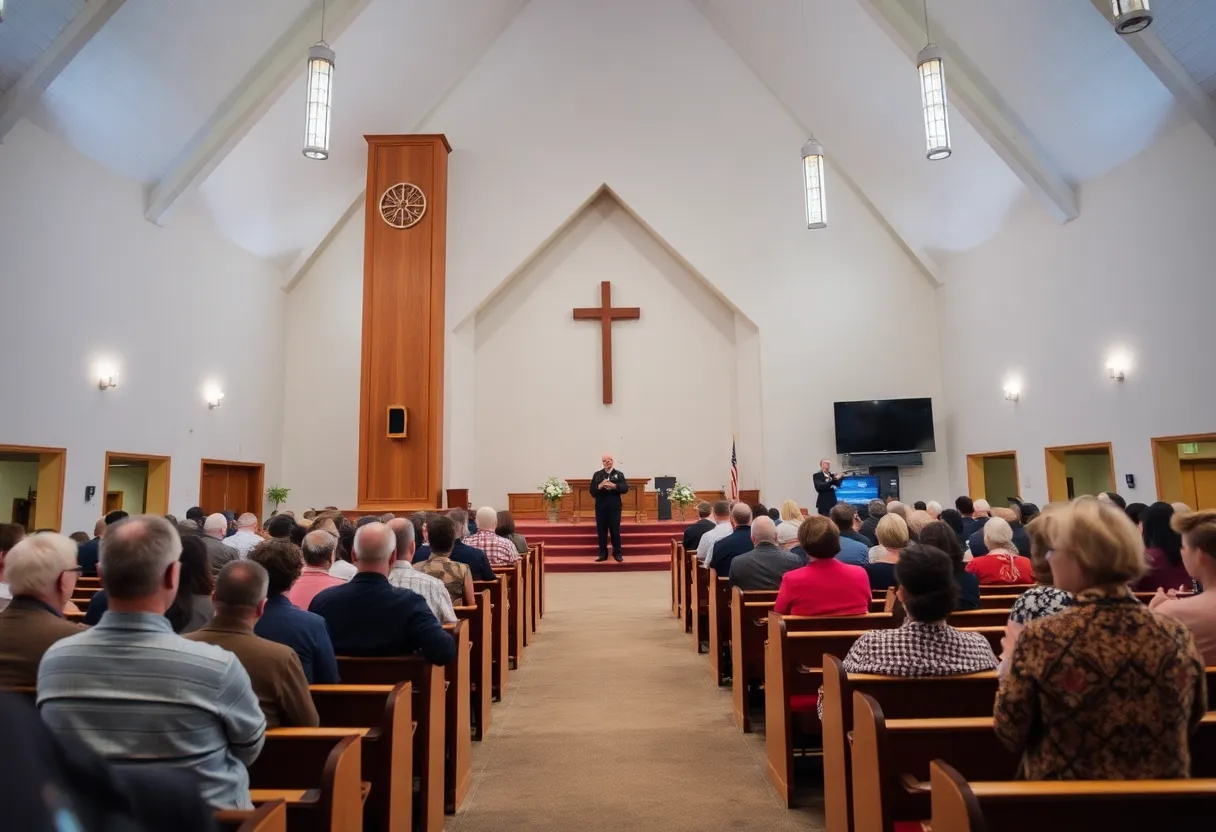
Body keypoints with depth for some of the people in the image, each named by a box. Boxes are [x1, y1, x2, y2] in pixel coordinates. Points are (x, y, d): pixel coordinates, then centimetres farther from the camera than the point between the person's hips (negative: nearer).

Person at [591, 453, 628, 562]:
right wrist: (600, 486, -18)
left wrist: (614, 486, -21)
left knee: (615, 531, 3)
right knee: (601, 531, 5)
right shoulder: (597, 474, 7)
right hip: (601, 507, 1)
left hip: (614, 507, -1)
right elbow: (592, 491, 1)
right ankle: (602, 554, 13)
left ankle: (617, 553, 11)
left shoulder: (619, 474, 5)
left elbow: (625, 488, -6)